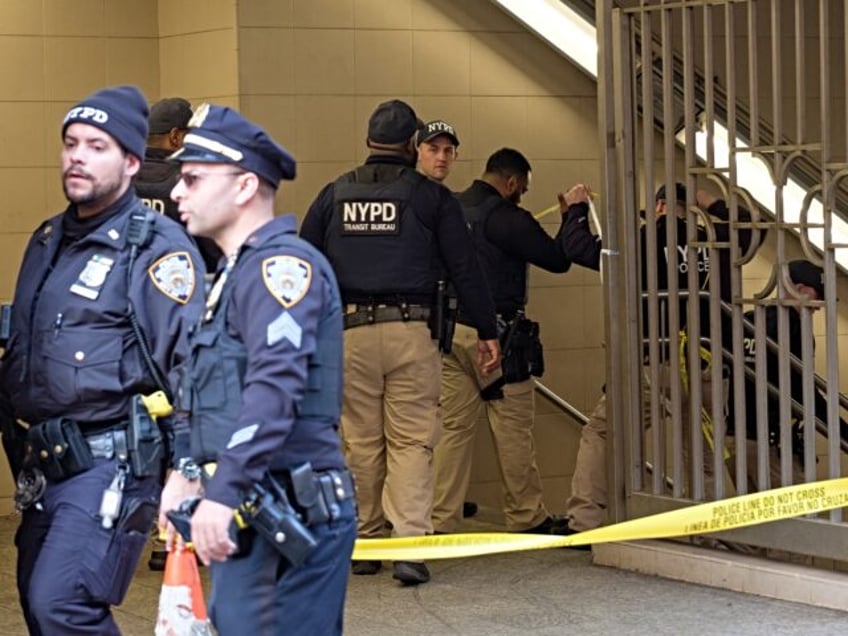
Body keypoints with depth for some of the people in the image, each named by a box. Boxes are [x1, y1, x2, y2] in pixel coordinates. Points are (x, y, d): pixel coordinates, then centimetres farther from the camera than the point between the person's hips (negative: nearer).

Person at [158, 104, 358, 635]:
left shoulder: (281, 263, -13)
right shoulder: (239, 271, 20)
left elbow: (275, 387, -26)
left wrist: (224, 493, -30)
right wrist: (190, 473, 18)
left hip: (289, 517, -10)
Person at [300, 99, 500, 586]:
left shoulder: (334, 195, 10)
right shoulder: (430, 197, 1)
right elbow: (465, 268, 1)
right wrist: (488, 332, 6)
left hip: (351, 332, 3)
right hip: (412, 331, -2)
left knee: (362, 442, 11)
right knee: (412, 440, -2)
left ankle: (366, 543, 18)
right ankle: (410, 543, -14)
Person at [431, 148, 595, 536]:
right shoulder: (505, 217, -12)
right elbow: (558, 259, -9)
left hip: (451, 329, 7)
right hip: (495, 335, -7)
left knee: (454, 427, 7)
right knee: (513, 430, 3)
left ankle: (442, 520, 4)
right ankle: (527, 518, 11)